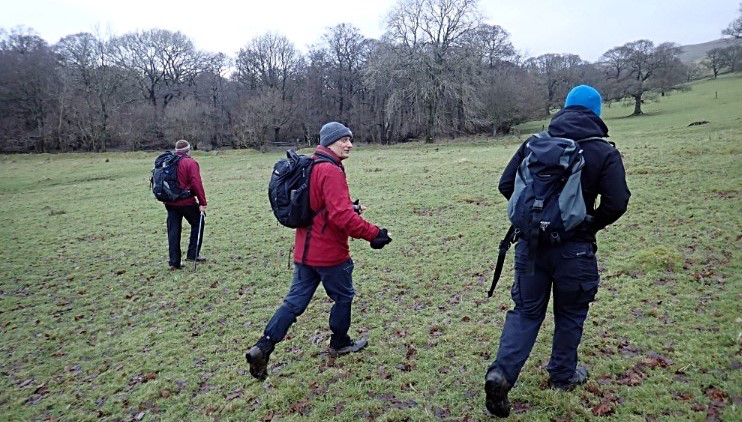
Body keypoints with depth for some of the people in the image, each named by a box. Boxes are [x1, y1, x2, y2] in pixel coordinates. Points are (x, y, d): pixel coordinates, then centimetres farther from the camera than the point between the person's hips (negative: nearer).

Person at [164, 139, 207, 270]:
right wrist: (202, 203, -14)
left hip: (170, 203, 5)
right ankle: (192, 254, 11)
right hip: (186, 202, -5)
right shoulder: (190, 163, -9)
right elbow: (196, 184, -16)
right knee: (197, 224, 15)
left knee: (173, 231, 9)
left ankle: (174, 261, 11)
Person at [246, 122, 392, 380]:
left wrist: (350, 209, 15)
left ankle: (263, 347, 5)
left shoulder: (310, 167, 11)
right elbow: (341, 216, -28)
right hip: (330, 253, -8)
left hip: (305, 251, 8)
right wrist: (373, 234, -23)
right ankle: (340, 344, 33)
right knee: (343, 297, 15)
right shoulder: (331, 172, -20)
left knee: (296, 301, 12)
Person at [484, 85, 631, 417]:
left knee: (526, 310, 13)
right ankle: (563, 375, 35)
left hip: (531, 241, 2)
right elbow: (617, 203, -12)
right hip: (574, 247, -2)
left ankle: (501, 372, -2)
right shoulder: (604, 152, -5)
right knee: (570, 315, 18)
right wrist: (591, 225, 8)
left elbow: (506, 185, 0)